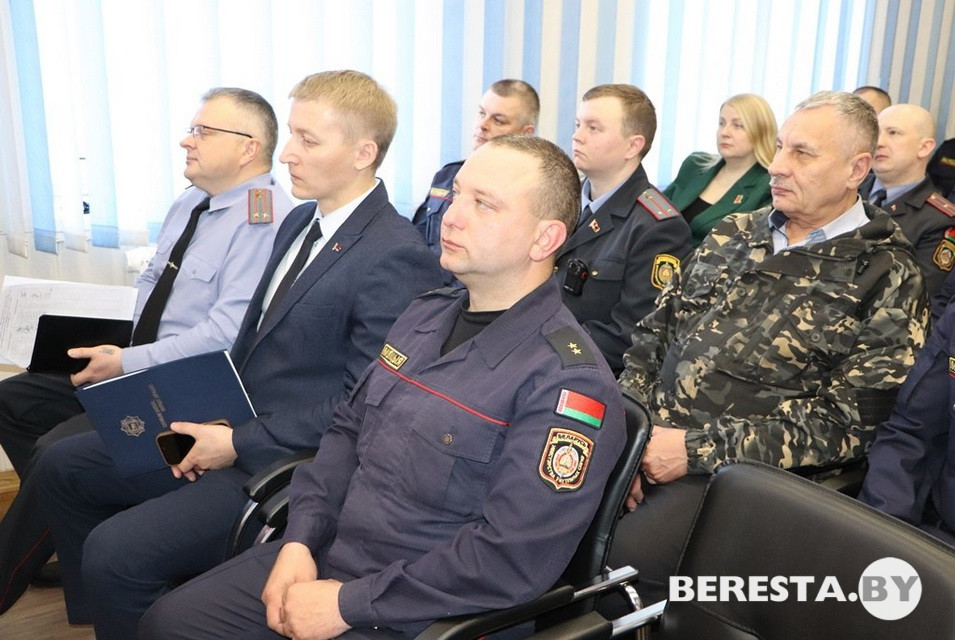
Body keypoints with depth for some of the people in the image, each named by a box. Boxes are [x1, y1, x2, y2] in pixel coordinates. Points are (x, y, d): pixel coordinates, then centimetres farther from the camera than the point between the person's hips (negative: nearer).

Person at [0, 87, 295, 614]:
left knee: (57, 452, -18)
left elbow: (227, 332, -26)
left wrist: (128, 363, -20)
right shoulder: (187, 204, 11)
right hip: (136, 365, 10)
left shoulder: (268, 220, -20)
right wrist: (125, 347, 1)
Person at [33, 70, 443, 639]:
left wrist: (239, 444, -16)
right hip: (233, 426, 10)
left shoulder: (397, 257, -21)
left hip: (287, 464, -9)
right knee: (64, 464, 13)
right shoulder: (301, 221, 9)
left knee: (115, 552, -20)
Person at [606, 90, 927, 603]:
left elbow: (846, 421, -10)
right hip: (646, 437, 6)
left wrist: (696, 448, -15)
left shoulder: (885, 277, -3)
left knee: (614, 561, -27)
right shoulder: (735, 233, 14)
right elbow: (653, 333, 12)